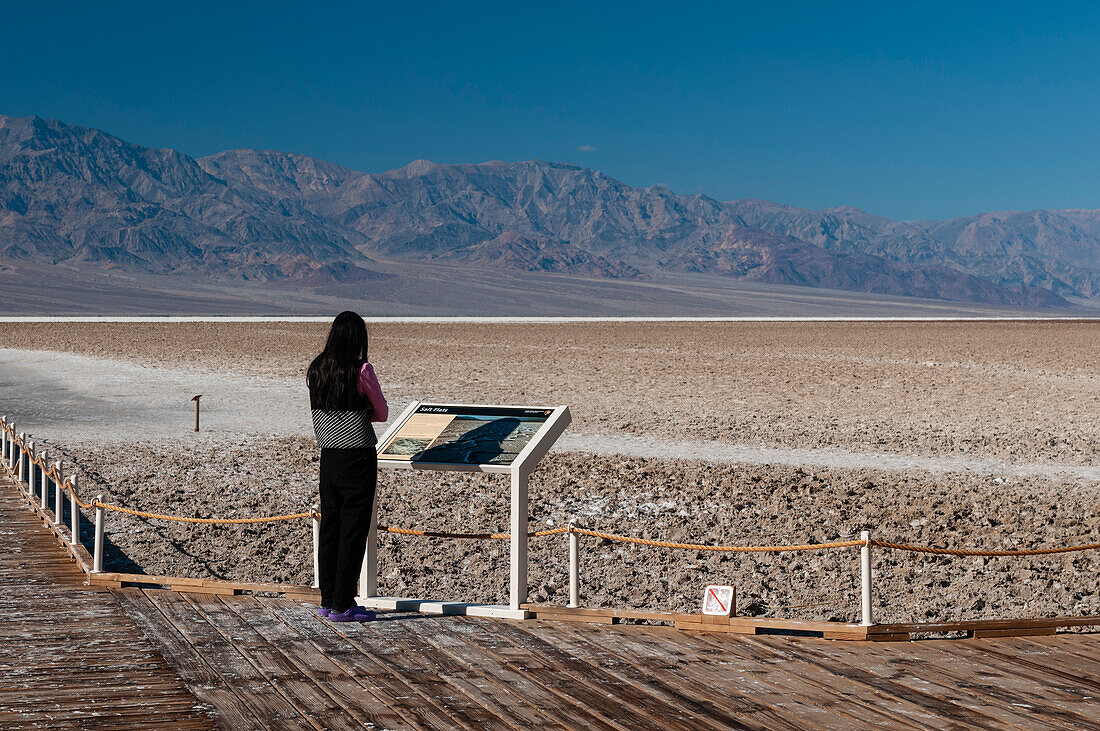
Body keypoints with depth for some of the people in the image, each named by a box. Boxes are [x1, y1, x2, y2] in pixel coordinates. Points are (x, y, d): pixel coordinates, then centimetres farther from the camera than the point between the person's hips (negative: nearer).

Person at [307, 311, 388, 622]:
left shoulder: (316, 370, 5)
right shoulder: (361, 370, -12)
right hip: (358, 457, -6)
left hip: (328, 456, 6)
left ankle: (328, 600, 18)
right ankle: (343, 605, 1)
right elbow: (382, 413, -1)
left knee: (330, 527, 12)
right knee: (353, 529, -1)